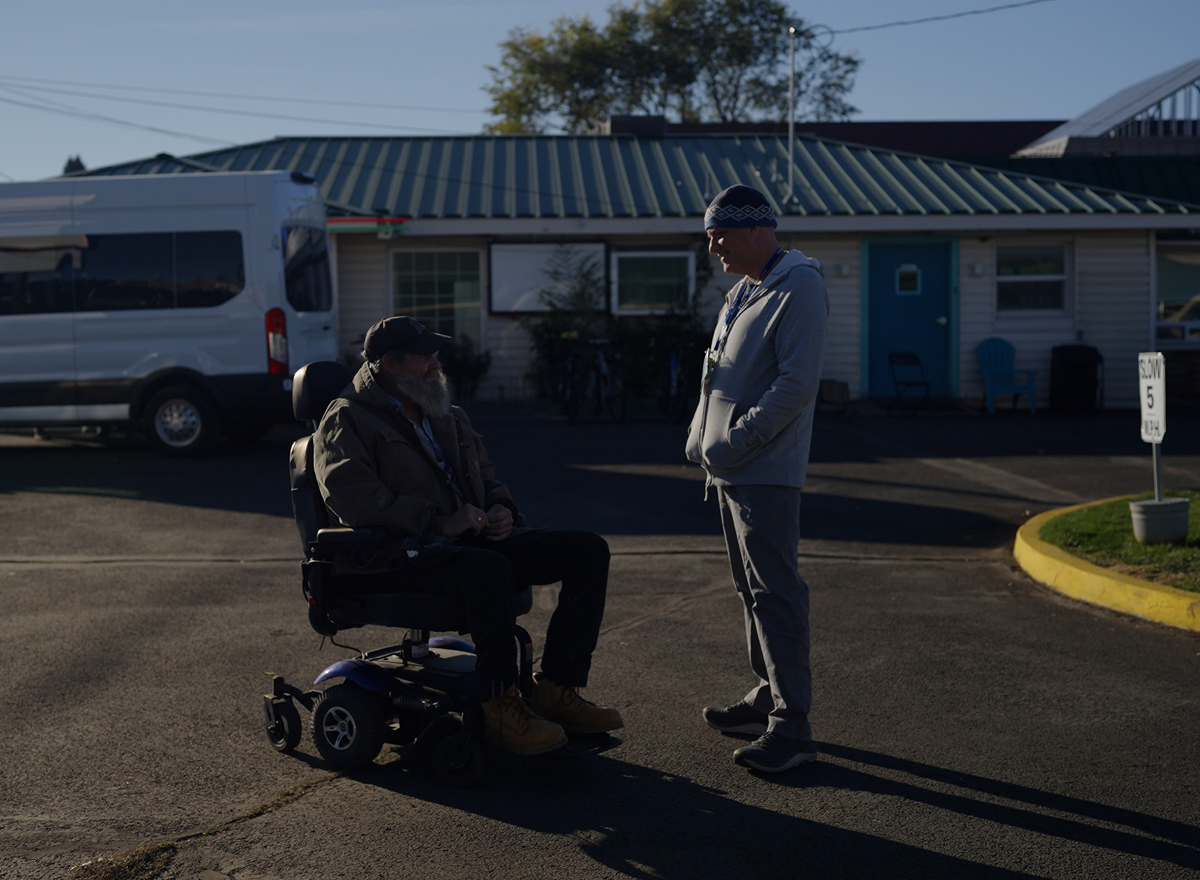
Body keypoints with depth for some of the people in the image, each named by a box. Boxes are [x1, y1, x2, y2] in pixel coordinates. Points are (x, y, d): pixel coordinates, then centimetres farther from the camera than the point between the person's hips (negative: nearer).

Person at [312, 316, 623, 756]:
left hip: (472, 542, 8)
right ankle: (500, 706, -26)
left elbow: (487, 476, 32)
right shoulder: (347, 420, 1)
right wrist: (438, 522, -22)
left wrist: (502, 509, 6)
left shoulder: (448, 418, 26)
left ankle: (555, 689, -10)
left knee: (588, 550, -8)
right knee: (490, 569, -40)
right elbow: (354, 497, -16)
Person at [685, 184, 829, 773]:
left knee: (775, 592, -10)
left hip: (766, 472, -10)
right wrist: (703, 439, 10)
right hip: (731, 470, 10)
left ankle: (791, 725, -6)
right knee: (751, 587, 16)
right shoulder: (742, 293, 18)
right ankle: (768, 696, 28)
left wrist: (733, 443, -20)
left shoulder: (798, 288, -12)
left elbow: (797, 383, -21)